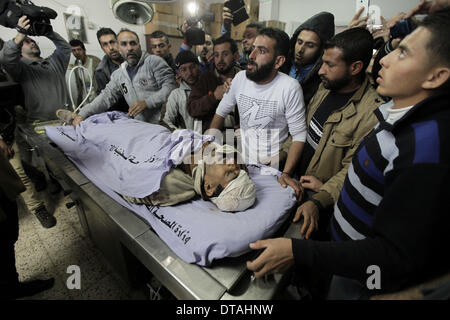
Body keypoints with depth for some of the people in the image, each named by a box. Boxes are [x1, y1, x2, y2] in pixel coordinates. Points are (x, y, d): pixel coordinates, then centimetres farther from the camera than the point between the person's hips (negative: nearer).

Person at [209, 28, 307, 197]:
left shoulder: (290, 87, -16)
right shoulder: (240, 78, -3)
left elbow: (299, 135, -13)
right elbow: (221, 112, 8)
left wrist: (286, 173, -23)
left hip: (273, 166, -3)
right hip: (241, 159, 4)